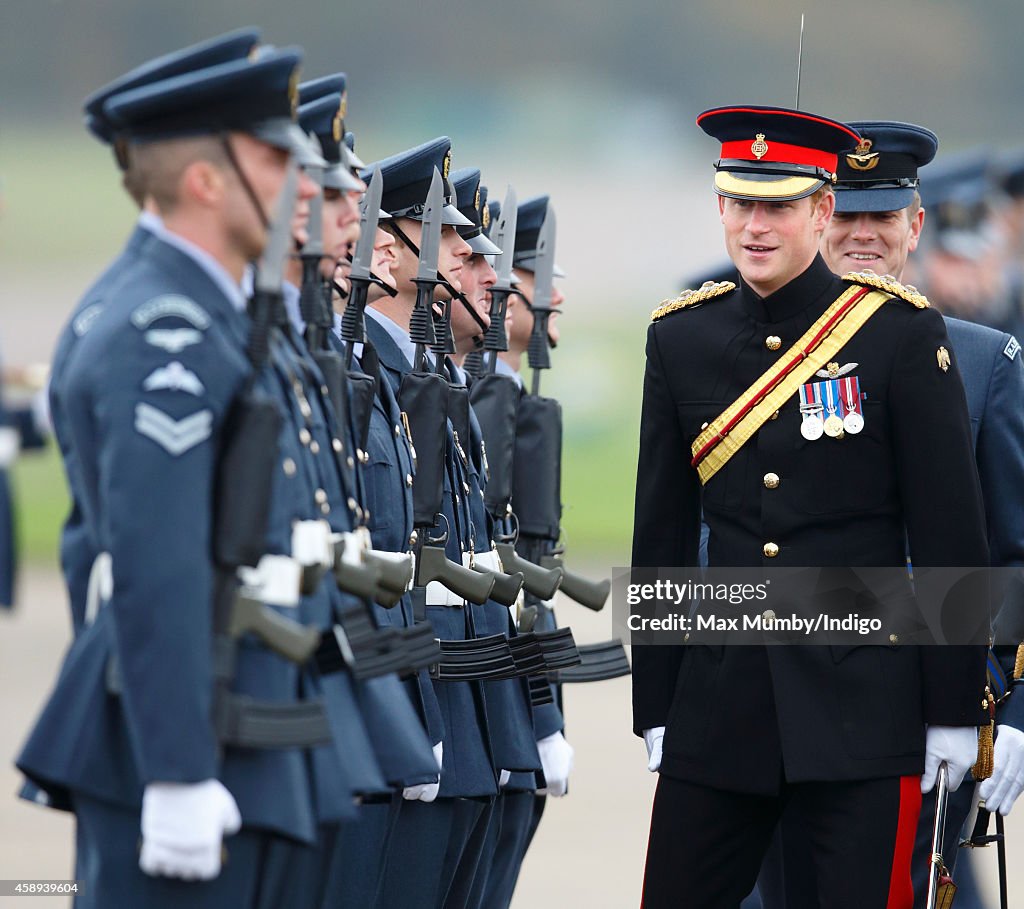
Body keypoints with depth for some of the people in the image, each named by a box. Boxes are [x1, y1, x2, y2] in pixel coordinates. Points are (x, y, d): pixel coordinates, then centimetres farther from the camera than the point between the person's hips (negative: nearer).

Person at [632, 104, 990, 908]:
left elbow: (951, 533, -4)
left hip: (862, 699, -3)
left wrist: (954, 711, -4)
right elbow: (661, 535, 10)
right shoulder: (681, 338, 6)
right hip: (720, 698, 3)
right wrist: (656, 708, 9)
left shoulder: (900, 332, -5)